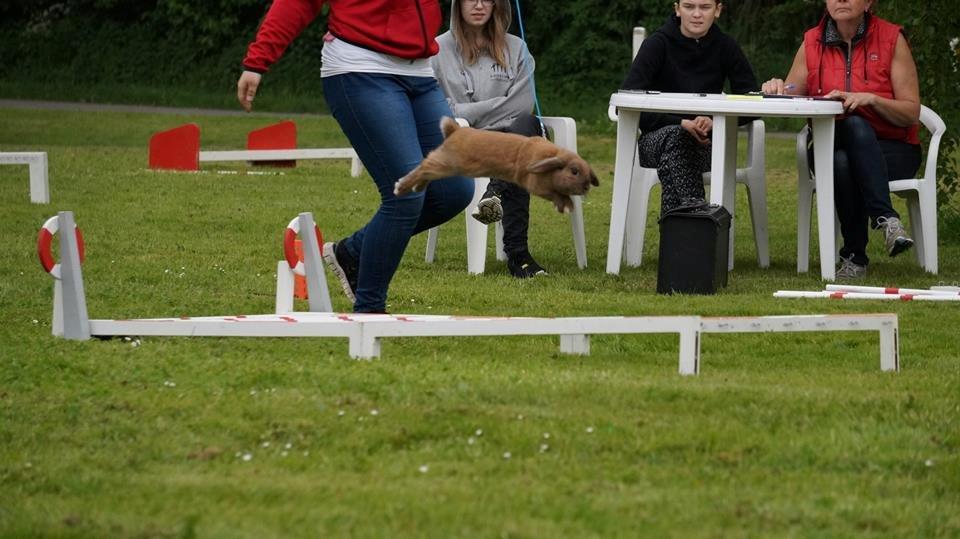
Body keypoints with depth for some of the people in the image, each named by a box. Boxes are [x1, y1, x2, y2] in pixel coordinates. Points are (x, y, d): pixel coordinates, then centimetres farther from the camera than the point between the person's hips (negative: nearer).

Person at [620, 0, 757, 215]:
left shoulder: (725, 46, 3)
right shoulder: (658, 43, -4)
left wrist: (715, 122, -21)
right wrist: (682, 123, -22)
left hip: (704, 142, 1)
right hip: (655, 139, -1)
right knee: (674, 136, -37)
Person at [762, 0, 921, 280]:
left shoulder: (891, 38, -2)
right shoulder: (812, 42, 6)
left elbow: (911, 113, -5)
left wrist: (870, 99, -23)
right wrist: (777, 90, -14)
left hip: (892, 149, -2)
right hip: (832, 149, 2)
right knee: (841, 163, -35)